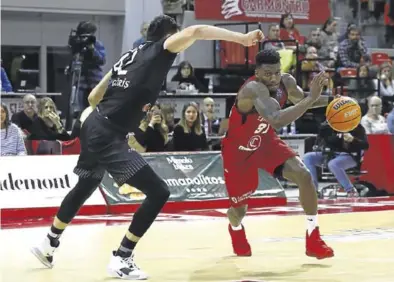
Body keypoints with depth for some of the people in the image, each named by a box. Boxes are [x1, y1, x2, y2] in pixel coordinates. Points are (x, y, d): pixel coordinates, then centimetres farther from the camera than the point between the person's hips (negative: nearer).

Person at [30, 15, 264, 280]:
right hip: (109, 137, -9)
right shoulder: (158, 50, -4)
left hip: (94, 127, 9)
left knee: (86, 186, 32)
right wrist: (241, 38, -23)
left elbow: (94, 97, 22)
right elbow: (194, 32, -21)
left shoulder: (130, 56, 18)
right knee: (158, 192, -8)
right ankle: (121, 259, -3)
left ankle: (49, 244, 47)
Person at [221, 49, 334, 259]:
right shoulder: (253, 89, -39)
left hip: (266, 142, 5)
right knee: (239, 208, 9)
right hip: (238, 150, -5)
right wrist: (312, 98, -56)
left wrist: (331, 100, -8)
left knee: (304, 175, -18)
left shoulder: (286, 82, -16)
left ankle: (313, 240, -6)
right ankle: (236, 229, 50)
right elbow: (278, 121, -55)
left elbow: (300, 100, 9)